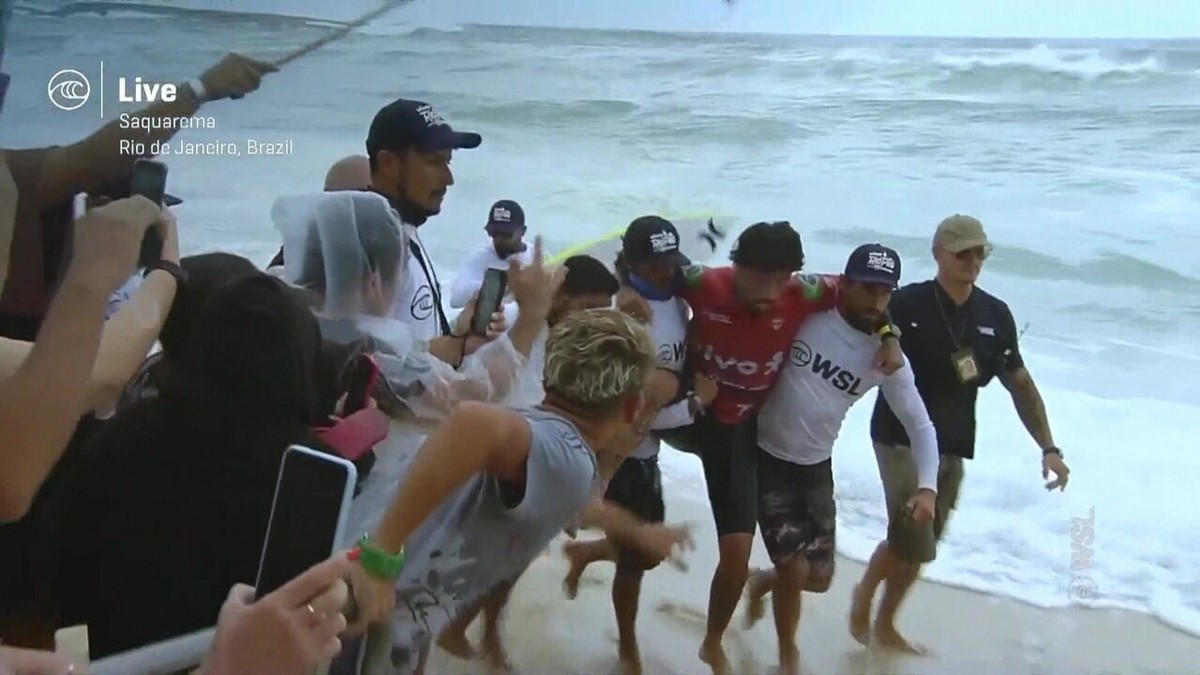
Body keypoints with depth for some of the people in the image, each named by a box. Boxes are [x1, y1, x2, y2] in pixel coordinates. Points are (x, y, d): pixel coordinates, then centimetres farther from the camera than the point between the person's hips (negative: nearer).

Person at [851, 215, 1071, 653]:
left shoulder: (995, 316, 4)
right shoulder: (907, 304, -13)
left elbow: (1020, 384, 9)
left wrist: (1048, 447, 3)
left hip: (954, 446, 5)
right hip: (903, 438, -5)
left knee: (918, 546, 12)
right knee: (913, 543, -11)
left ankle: (885, 627, 32)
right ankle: (863, 594, 18)